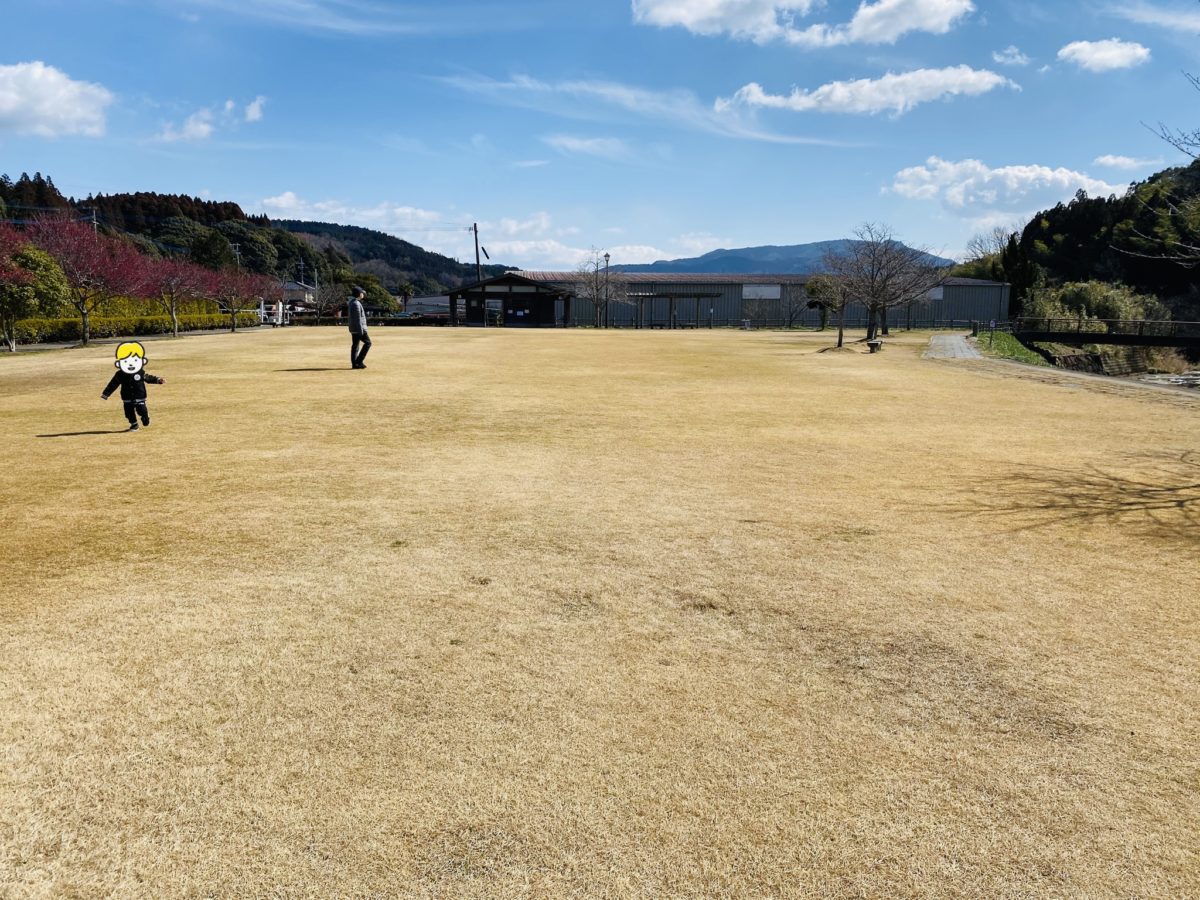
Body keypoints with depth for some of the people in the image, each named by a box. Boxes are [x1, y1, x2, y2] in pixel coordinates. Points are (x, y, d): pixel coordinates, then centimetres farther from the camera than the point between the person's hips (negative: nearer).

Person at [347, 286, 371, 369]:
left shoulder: (350, 303, 15)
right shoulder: (356, 304, -16)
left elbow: (349, 317, 20)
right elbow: (358, 318, -21)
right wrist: (361, 330, -21)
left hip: (353, 329, 10)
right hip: (359, 328, -10)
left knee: (355, 345, 9)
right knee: (367, 342, -3)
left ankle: (354, 364, 8)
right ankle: (359, 361, -6)